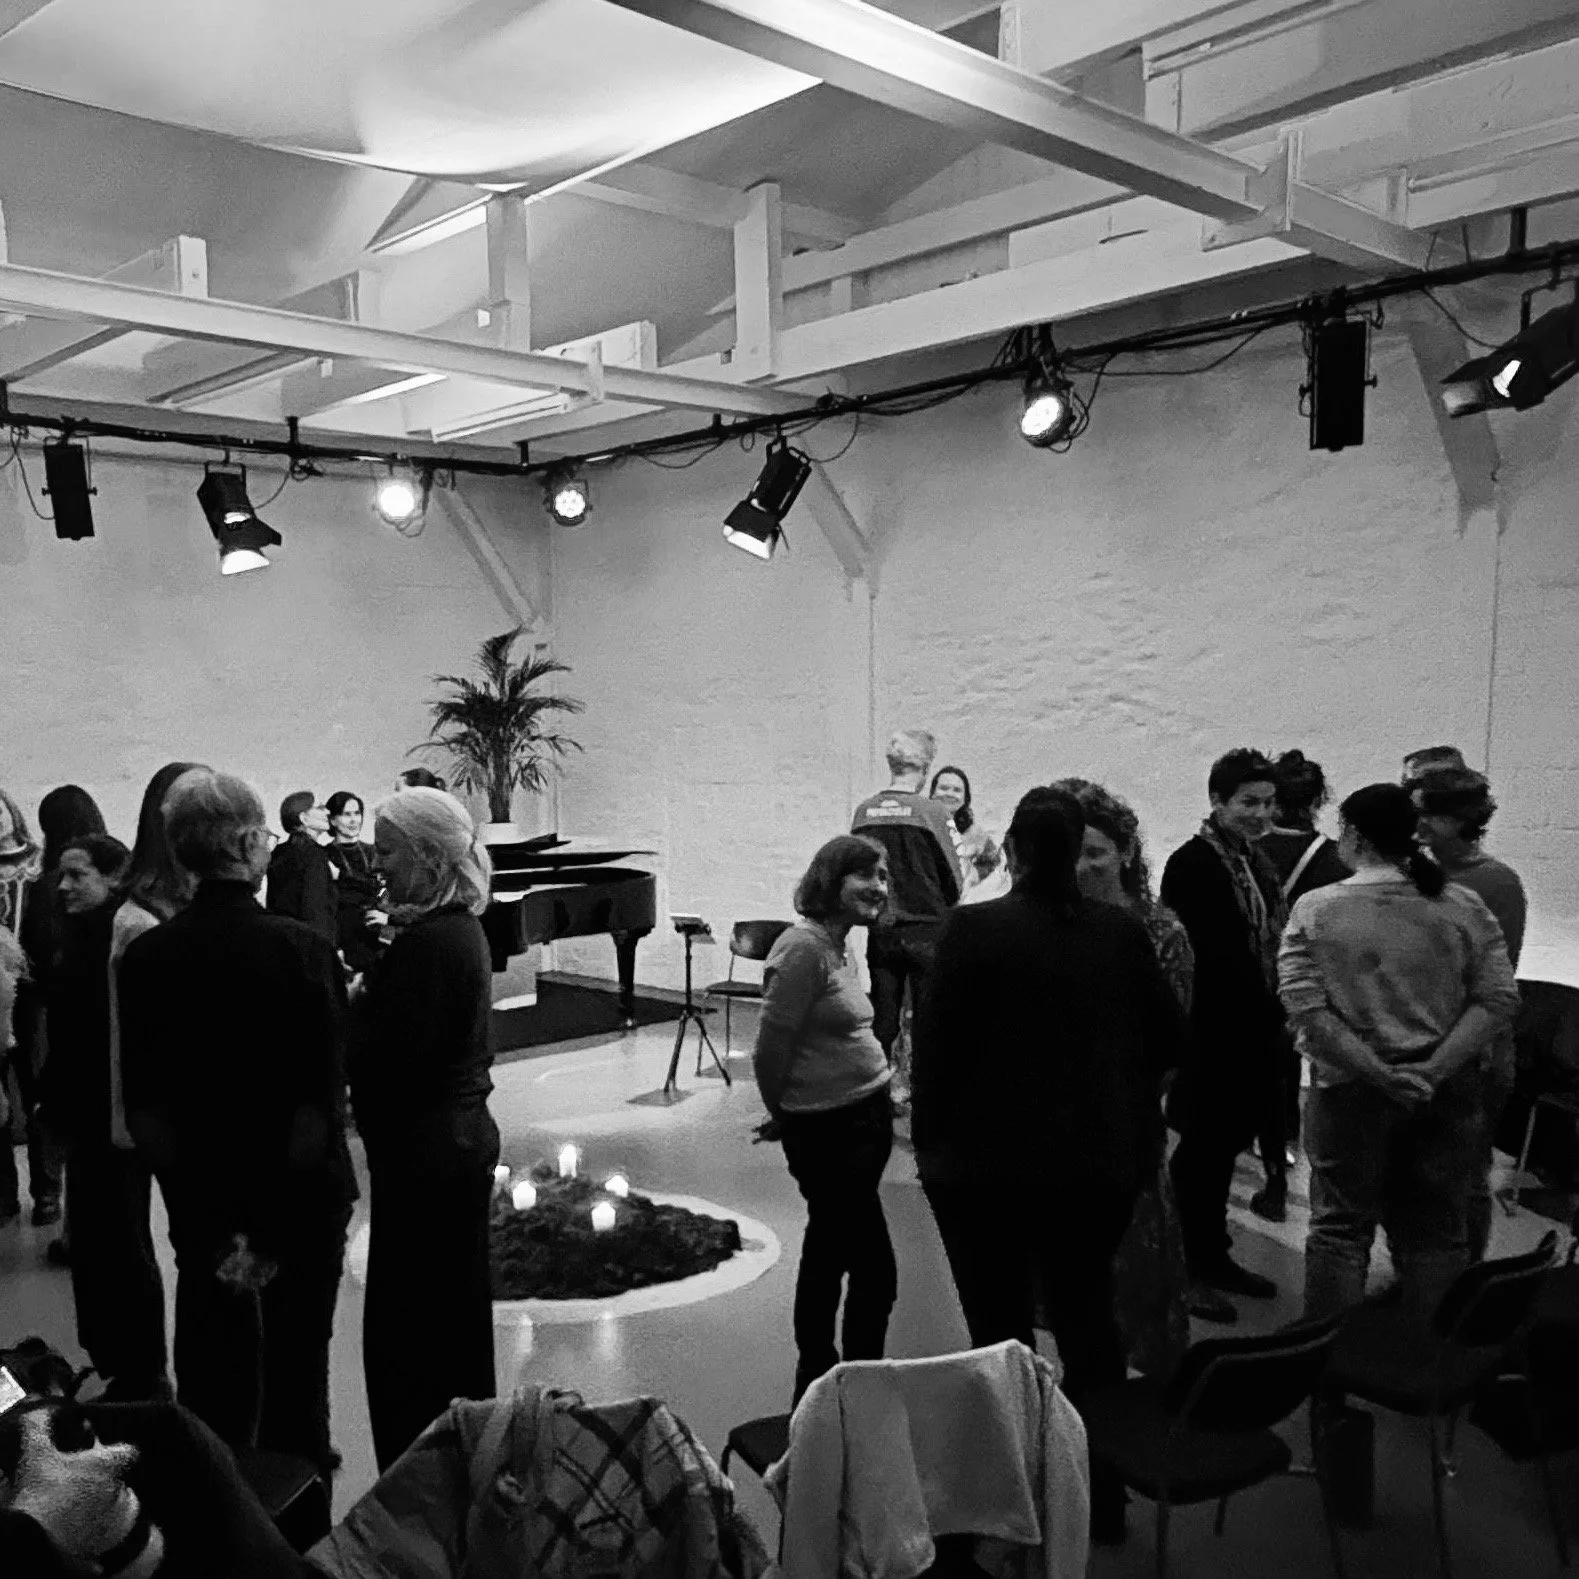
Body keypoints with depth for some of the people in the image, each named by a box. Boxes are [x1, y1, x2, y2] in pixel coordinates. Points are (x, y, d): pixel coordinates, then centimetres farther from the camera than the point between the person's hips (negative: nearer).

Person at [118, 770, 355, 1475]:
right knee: (296, 1361, 16)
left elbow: (143, 1108, -9)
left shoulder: (146, 957, -10)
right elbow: (321, 1100, -21)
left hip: (200, 1197, 3)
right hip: (304, 1195, -2)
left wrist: (193, 1197, -3)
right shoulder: (304, 949, -19)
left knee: (211, 1362, 19)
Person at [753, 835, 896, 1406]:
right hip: (827, 1128, -9)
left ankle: (816, 1381, 31)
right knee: (875, 1270, -5)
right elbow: (772, 1044, -15)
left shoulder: (842, 947, 11)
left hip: (865, 1115, 9)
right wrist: (784, 1114, -1)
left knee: (829, 1252, 18)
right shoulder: (803, 948, -18)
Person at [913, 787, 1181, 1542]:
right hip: (1101, 1159, 4)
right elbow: (1167, 1035, 6)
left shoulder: (974, 928, -13)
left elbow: (937, 1045, -11)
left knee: (1002, 1332, 6)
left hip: (988, 1161, -4)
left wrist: (928, 1138, 2)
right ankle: (1101, 1494, 26)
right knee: (1088, 1318, 17)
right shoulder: (1124, 932, -1)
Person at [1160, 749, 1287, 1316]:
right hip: (1211, 1037, -8)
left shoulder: (1253, 860, 11)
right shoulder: (1191, 864, -16)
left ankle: (1213, 1255, 30)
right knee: (1201, 1147, 1)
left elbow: (1266, 943, 14)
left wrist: (1272, 1022, 8)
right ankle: (1183, 1269, 14)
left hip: (1251, 1035, 8)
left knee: (1225, 1144, 17)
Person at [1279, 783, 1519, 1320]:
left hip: (1351, 1092, -2)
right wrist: (1434, 1069, -11)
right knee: (1438, 1234, 15)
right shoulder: (1463, 906, -2)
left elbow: (1307, 1011, -14)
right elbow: (1499, 999, -6)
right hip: (1446, 1094, 2)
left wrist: (1378, 1074, -12)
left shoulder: (1315, 910, -8)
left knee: (1341, 1228, 11)